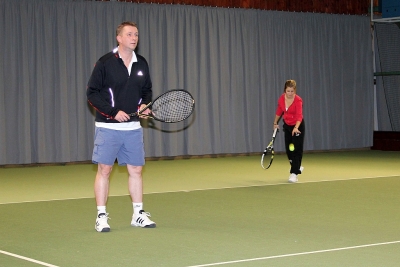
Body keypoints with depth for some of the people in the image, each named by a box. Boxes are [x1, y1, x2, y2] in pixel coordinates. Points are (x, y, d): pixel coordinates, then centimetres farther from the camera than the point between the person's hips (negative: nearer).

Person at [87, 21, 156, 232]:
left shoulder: (141, 64, 8)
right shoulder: (105, 63, -8)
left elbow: (147, 90, 20)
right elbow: (92, 93, -9)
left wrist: (145, 104, -2)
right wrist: (113, 112, -17)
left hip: (133, 127, 5)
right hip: (108, 127, -5)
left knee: (136, 169, 7)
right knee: (104, 169, -2)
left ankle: (138, 214, 17)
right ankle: (101, 216, 6)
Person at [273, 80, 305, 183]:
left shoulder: (298, 100, -24)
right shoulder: (281, 98, -8)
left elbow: (299, 116, -36)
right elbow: (279, 111, 12)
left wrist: (296, 128, -50)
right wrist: (275, 123, 19)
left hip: (297, 126, -6)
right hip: (287, 125, 6)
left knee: (296, 149, -10)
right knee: (288, 150, 11)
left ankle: (294, 173, -6)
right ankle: (298, 167, 35)